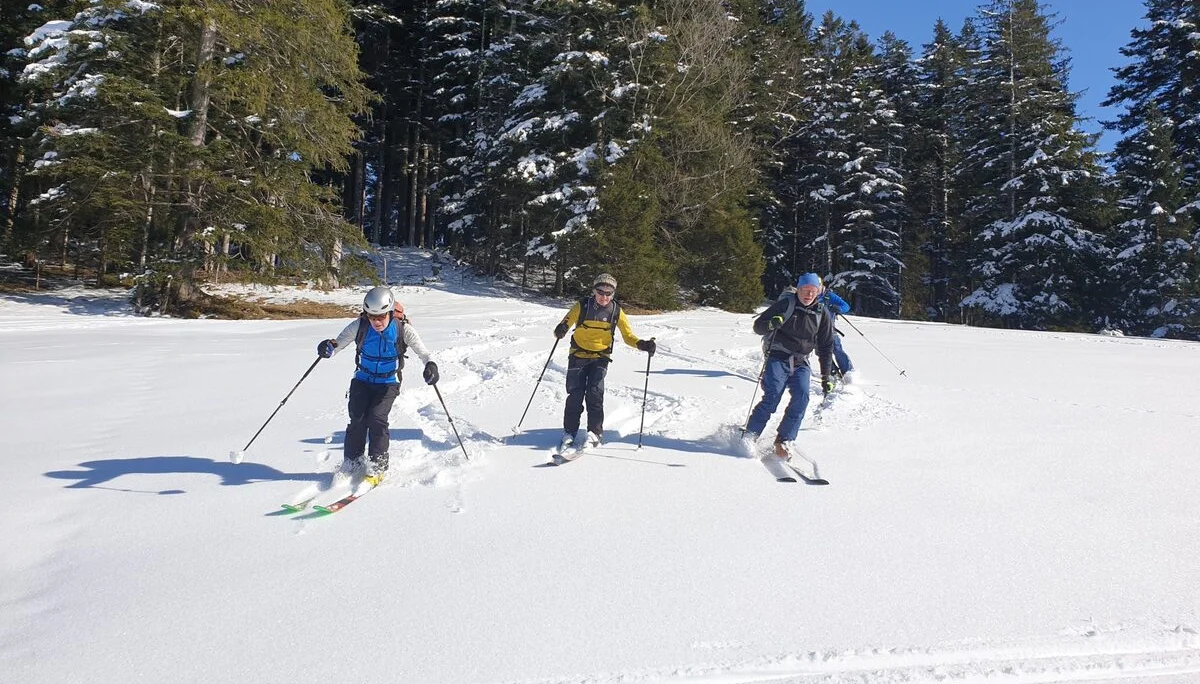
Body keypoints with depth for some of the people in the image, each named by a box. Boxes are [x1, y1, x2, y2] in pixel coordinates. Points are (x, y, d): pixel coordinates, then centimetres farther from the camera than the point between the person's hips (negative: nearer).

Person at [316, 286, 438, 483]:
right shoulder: (359, 325, -14)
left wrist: (430, 365, -40)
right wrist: (328, 347, -34)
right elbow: (339, 343, -10)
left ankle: (377, 466, -4)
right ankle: (351, 464, 6)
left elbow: (422, 351, -19)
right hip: (362, 380, 2)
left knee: (377, 419, -17)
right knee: (357, 420, -9)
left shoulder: (403, 329, -17)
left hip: (388, 382, -2)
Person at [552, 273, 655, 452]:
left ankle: (595, 433, -2)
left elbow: (628, 336, 2)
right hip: (578, 356, 0)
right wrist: (560, 330, -32)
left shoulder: (616, 311, -2)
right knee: (575, 395, -4)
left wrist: (642, 344, -18)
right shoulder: (582, 306, -7)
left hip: (600, 358, 0)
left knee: (594, 394, -13)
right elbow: (565, 324, -7)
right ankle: (569, 432, 9)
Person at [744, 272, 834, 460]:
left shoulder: (822, 315, 10)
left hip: (801, 363, 4)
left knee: (802, 397, -20)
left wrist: (826, 377, 13)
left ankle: (784, 440, -10)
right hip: (778, 358, -3)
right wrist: (771, 324, -23)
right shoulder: (785, 305, -1)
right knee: (772, 397, -21)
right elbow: (758, 326, 0)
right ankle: (750, 435, -9)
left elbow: (826, 348, 17)